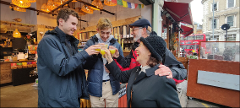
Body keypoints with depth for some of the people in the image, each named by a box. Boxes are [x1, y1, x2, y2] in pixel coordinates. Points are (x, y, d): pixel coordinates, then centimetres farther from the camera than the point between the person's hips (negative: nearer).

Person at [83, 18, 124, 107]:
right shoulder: (90, 43, -3)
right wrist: (95, 53, -20)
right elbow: (85, 65, -6)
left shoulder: (116, 44, 2)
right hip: (96, 87, -1)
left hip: (112, 86, 2)